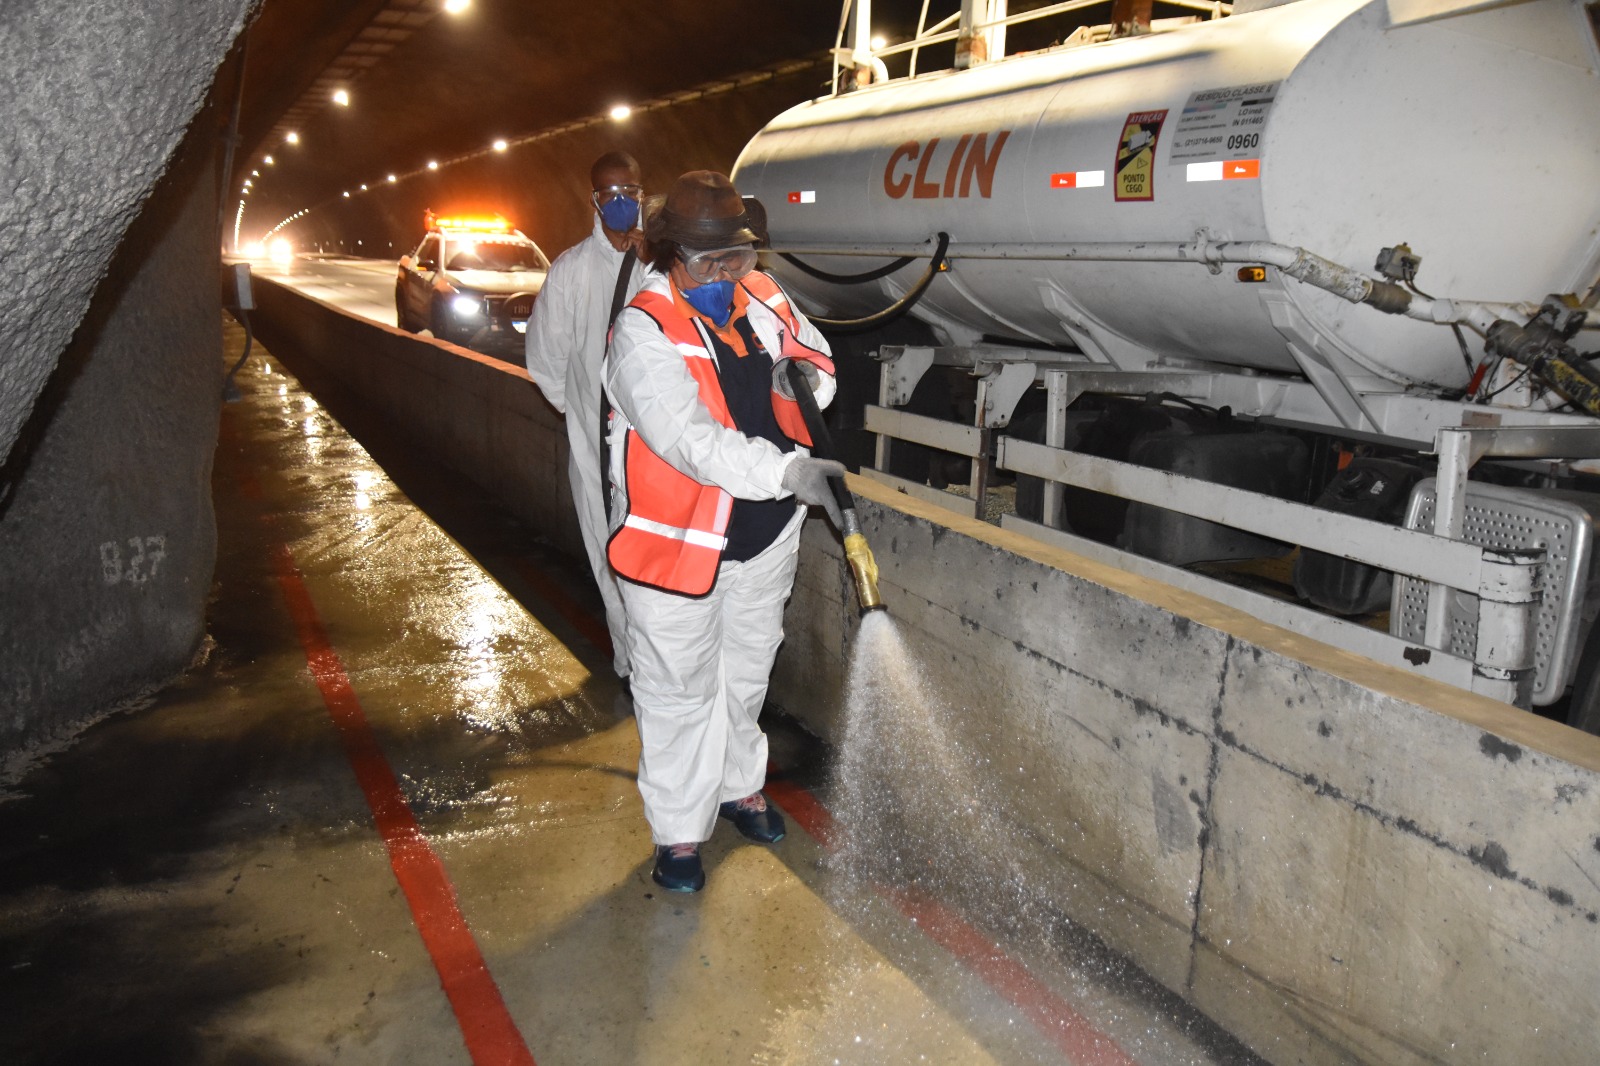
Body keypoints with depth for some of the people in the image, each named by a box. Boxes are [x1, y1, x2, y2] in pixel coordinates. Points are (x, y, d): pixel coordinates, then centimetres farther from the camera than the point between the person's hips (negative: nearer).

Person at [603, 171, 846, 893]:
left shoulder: (762, 298, -1)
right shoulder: (643, 332, -20)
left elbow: (813, 353, 20)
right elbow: (689, 438, -33)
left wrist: (809, 374, -4)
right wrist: (785, 471, -42)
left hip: (765, 533, 6)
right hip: (678, 540, -6)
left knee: (746, 673, 23)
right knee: (680, 690, 6)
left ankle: (740, 786, 46)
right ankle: (679, 831, 23)